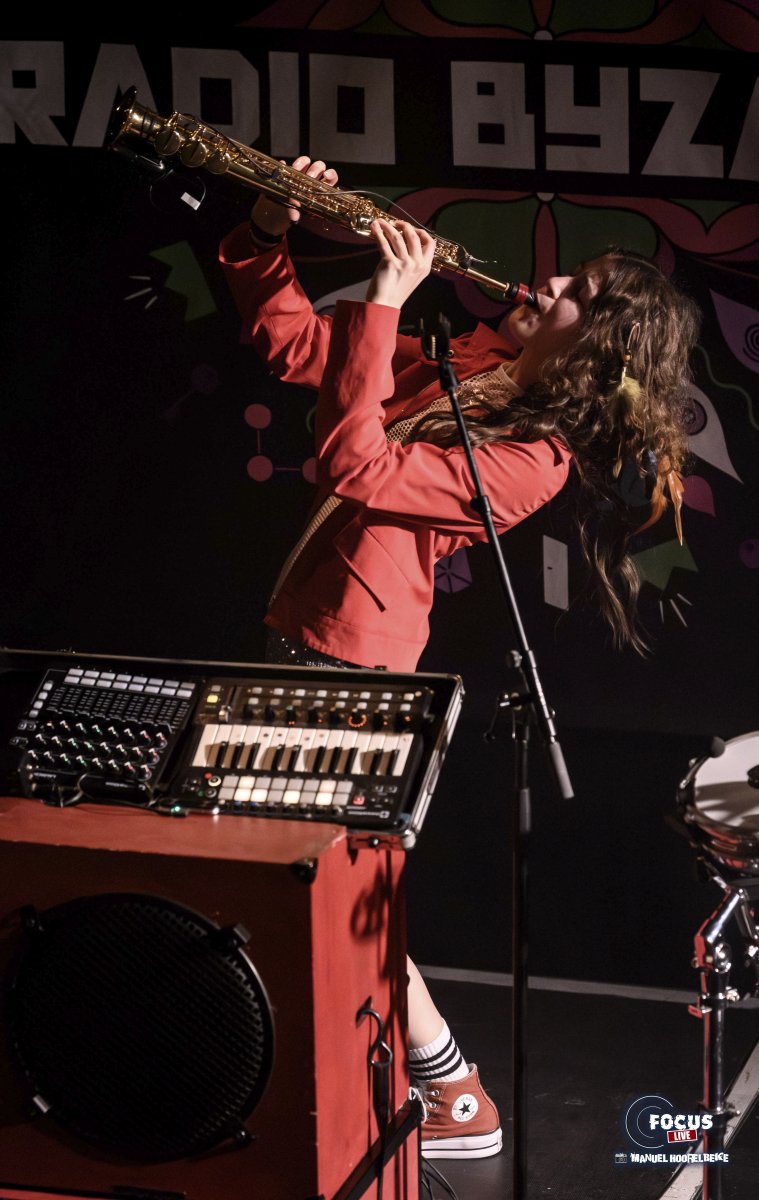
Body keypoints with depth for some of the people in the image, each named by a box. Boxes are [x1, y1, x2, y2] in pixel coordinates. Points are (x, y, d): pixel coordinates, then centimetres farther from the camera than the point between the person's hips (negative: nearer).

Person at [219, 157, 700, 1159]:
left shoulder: (534, 460, -18)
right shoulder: (466, 364, 6)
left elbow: (357, 466, -28)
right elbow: (289, 339, 11)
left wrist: (382, 302, -26)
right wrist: (269, 236, -5)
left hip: (350, 667, -9)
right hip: (305, 636, 9)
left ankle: (460, 1102, 9)